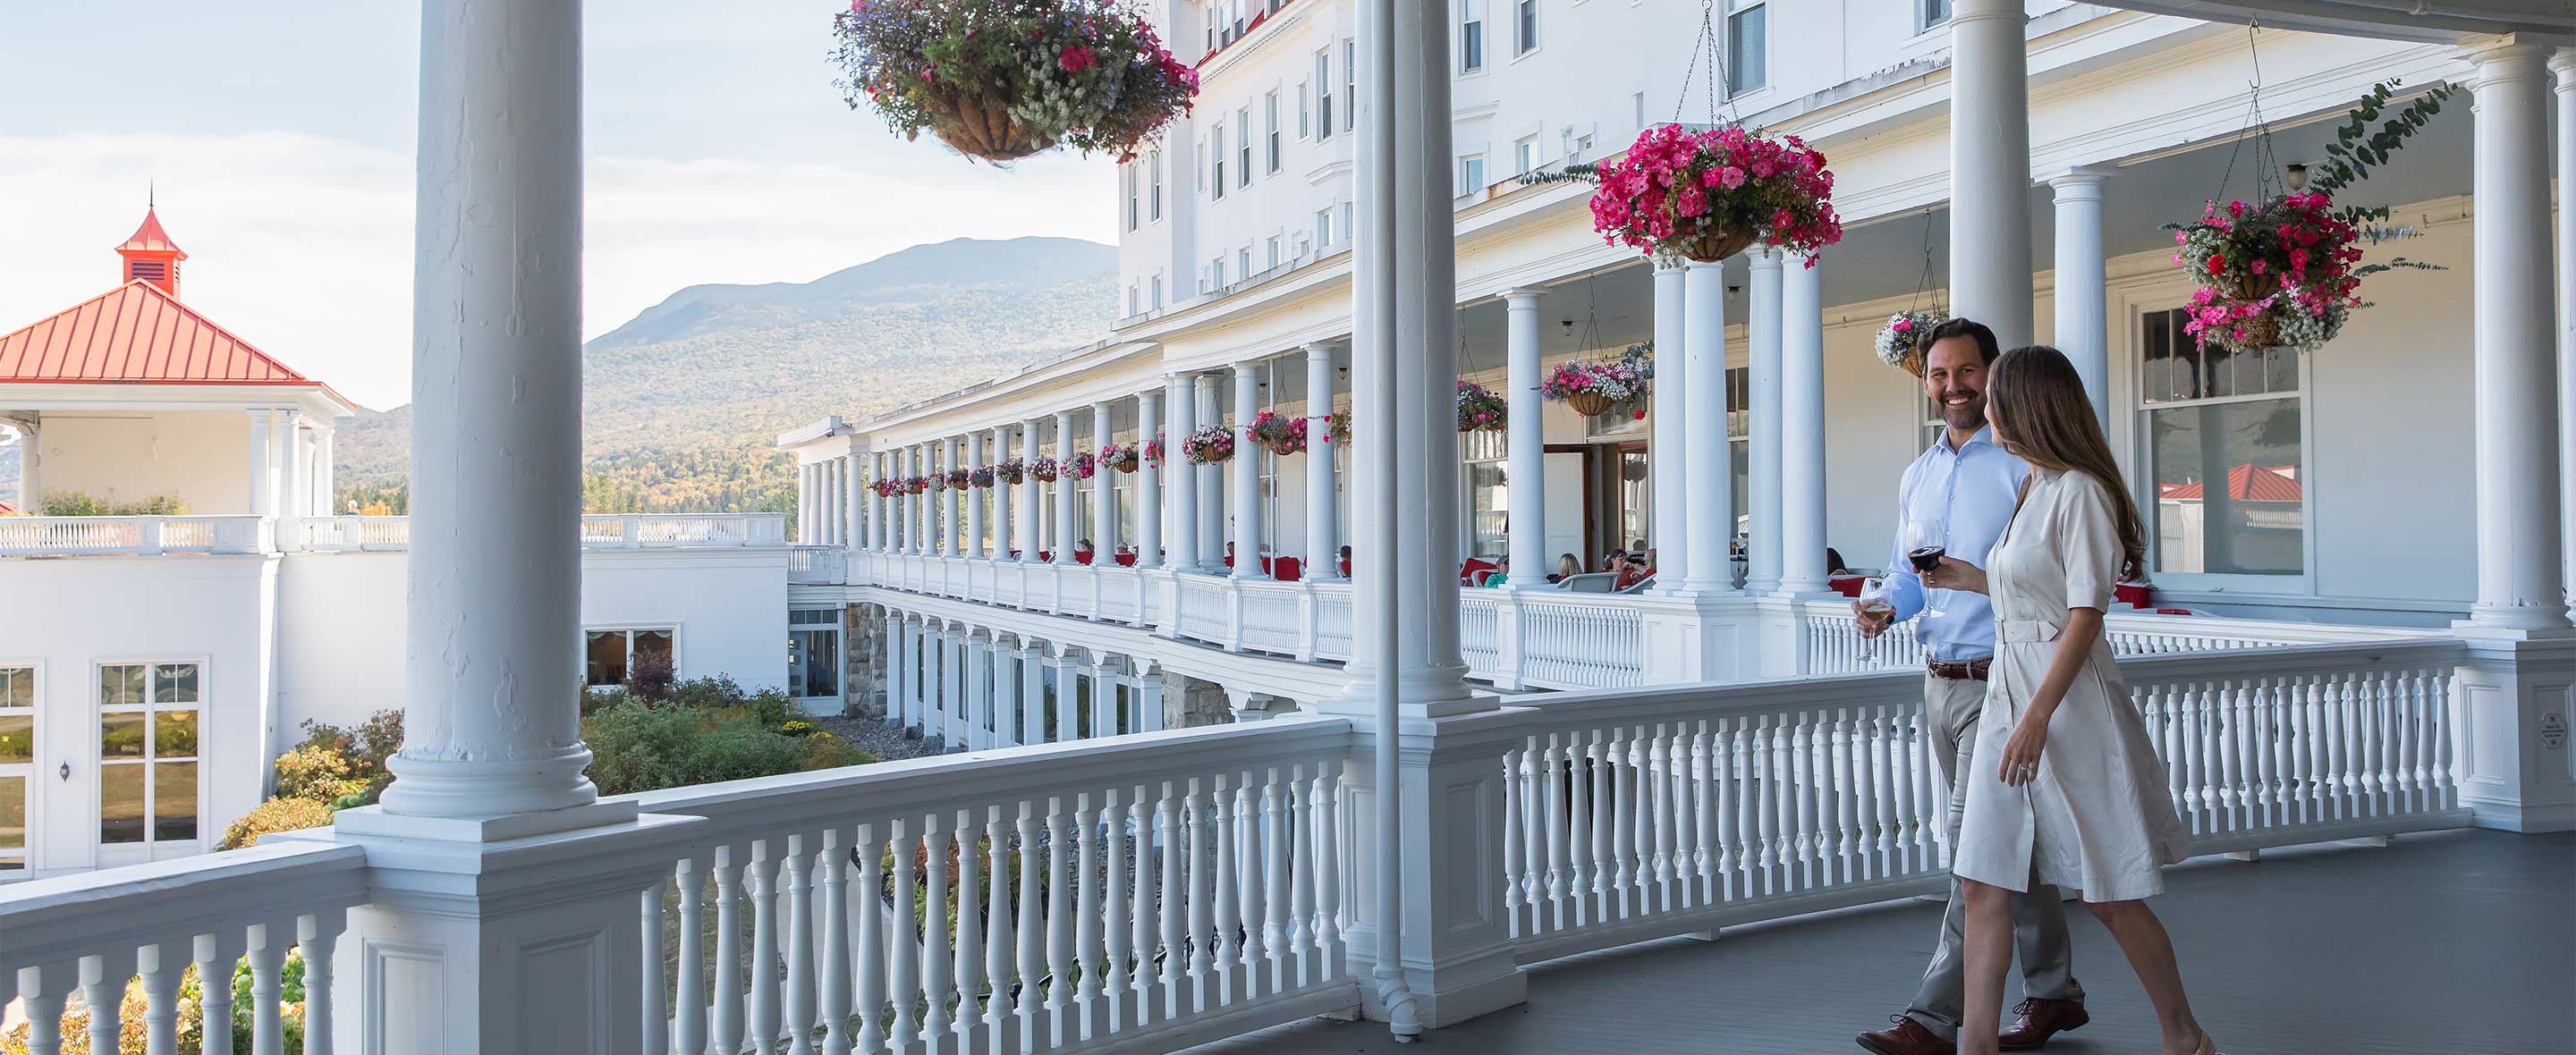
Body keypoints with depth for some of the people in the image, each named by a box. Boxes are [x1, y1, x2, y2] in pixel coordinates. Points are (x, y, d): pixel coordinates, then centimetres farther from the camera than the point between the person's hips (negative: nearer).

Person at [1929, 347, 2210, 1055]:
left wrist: (2037, 716, -21)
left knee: (2109, 896, 4)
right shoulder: (2035, 489, 15)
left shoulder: (2080, 492, -12)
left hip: (2069, 703, -9)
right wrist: (1974, 581, 23)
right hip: (2009, 694, 9)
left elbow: (2086, 613, -17)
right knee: (1983, 885, 3)